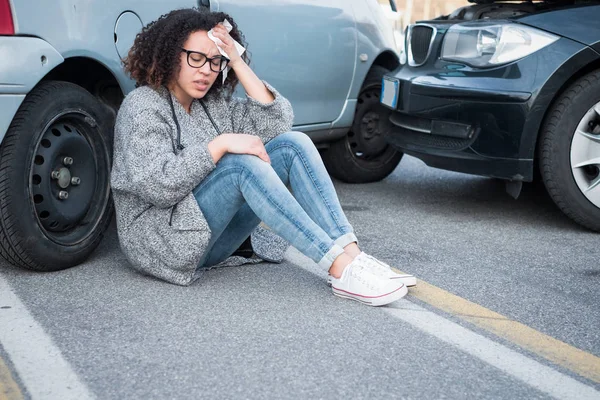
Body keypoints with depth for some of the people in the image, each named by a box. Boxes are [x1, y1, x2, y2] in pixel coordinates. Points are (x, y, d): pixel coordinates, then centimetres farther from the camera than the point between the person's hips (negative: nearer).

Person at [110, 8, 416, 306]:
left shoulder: (215, 102, 12)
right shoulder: (142, 107, -8)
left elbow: (277, 123, -2)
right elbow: (156, 186, -22)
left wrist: (238, 62, -5)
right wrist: (221, 144, -24)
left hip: (212, 238, 7)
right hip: (164, 243, -7)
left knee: (293, 143, -9)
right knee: (241, 164, -32)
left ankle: (352, 255, -23)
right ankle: (340, 269, -35)